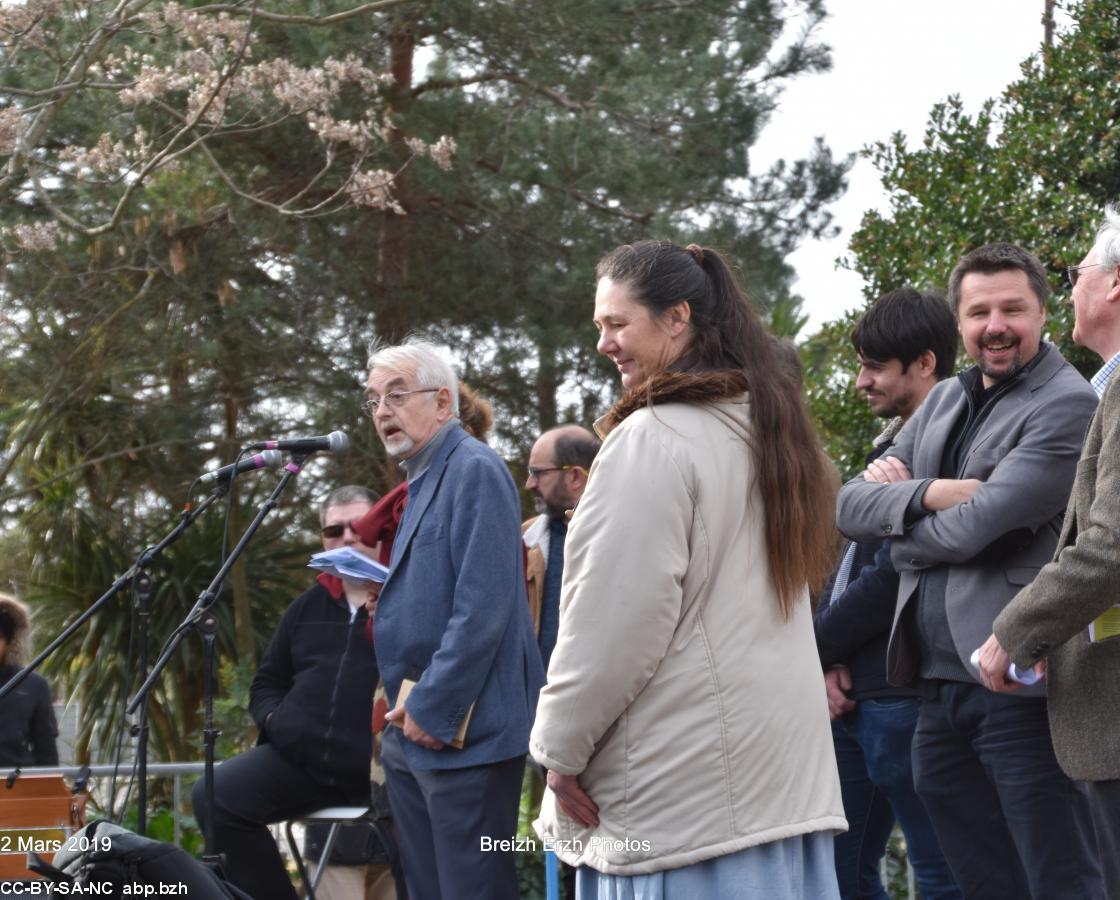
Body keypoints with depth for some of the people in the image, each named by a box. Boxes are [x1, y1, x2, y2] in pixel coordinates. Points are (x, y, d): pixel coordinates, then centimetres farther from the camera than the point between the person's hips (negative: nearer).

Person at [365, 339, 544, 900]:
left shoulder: (474, 470, -12)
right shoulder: (422, 479, 18)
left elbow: (482, 609, -20)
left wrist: (433, 709, -19)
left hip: (464, 735, -10)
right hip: (415, 732, 10)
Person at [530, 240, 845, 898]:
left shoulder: (653, 438, -13)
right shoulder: (765, 424, 14)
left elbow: (618, 613, -16)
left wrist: (561, 745, -7)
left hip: (687, 772, -9)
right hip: (781, 753, 9)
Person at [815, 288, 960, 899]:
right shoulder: (889, 446, 17)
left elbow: (893, 576, -18)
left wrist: (815, 649, -6)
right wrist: (830, 662, -1)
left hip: (903, 693, -10)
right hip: (852, 694, 10)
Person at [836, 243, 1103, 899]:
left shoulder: (1067, 404, -9)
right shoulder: (945, 401, 16)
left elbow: (973, 529, -17)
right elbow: (851, 506, 8)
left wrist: (897, 501, 3)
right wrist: (928, 493, -12)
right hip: (940, 689, 8)